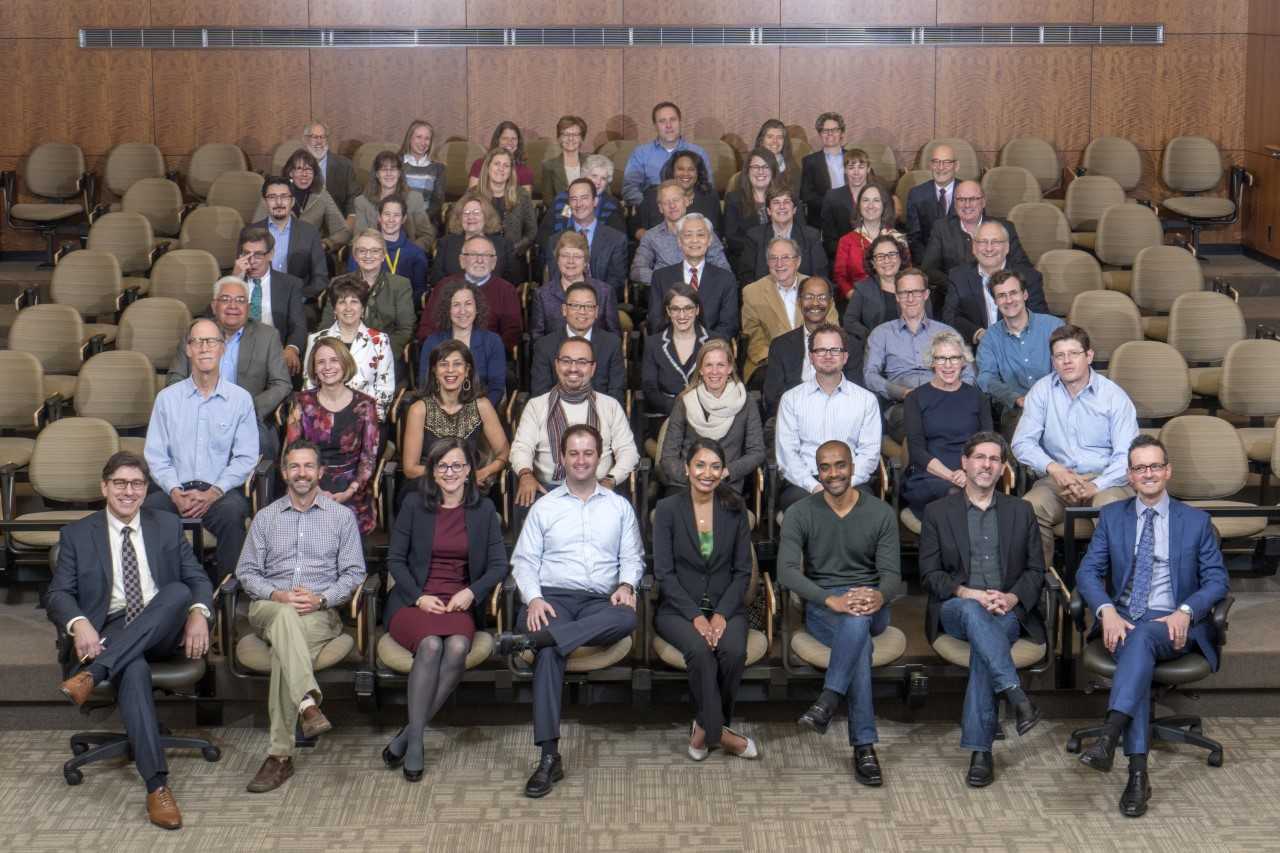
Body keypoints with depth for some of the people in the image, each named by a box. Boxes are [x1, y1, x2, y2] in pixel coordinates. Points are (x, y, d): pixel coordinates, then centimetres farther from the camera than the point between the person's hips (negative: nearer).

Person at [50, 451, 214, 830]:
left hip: (163, 632, 2)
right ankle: (157, 785, -41)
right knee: (133, 668, -37)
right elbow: (58, 593, 2)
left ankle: (93, 673, -35)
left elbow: (198, 580, 10)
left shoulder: (168, 526, 15)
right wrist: (79, 624, -21)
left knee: (178, 591, -31)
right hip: (110, 634, -2)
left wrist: (199, 614, -14)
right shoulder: (77, 534, 11)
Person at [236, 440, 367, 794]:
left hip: (321, 612, -1)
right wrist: (278, 595, -9)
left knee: (284, 651, -33)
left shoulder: (342, 516, 13)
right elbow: (247, 571, 11)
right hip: (270, 606, 1)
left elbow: (354, 573, 7)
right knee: (286, 616, -38)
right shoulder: (266, 517, 18)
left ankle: (280, 755, -33)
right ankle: (309, 704, -54)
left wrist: (321, 598, -12)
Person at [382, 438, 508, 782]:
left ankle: (409, 734, -23)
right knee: (430, 645, -34)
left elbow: (498, 565, 8)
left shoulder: (483, 510, 10)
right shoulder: (414, 504, 6)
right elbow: (395, 560, 4)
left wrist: (472, 592, -9)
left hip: (460, 603, 1)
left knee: (458, 647, -32)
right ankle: (415, 741, -26)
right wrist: (419, 596, -9)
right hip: (413, 600, -1)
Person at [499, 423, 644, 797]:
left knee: (626, 618, -37)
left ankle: (531, 639, -43)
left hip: (600, 601, 1)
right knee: (549, 652, -35)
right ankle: (549, 756, -38)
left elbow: (633, 557, 16)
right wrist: (534, 598, -9)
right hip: (553, 597, -1)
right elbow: (523, 560, 10)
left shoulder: (619, 506, 19)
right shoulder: (544, 506, 17)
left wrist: (626, 585, -7)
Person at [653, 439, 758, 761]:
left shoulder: (735, 509, 4)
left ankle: (706, 727, -9)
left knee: (734, 650, -29)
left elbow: (742, 570, 3)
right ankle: (718, 731, -17)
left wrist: (722, 613, -12)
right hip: (678, 608, -2)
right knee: (700, 650, -33)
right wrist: (695, 615, -16)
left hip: (726, 606, 2)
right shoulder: (667, 509, -2)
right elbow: (664, 573, -6)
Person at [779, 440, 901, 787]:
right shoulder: (800, 514, -1)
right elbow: (786, 570, -13)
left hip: (871, 606, 1)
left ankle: (828, 701, -38)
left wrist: (879, 596, -29)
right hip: (821, 606, -1)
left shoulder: (881, 513, 3)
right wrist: (832, 600, -30)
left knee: (857, 622, -38)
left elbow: (891, 572, -2)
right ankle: (864, 745, -36)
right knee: (859, 640, -36)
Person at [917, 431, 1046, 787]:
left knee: (983, 645, -33)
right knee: (973, 612, -38)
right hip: (955, 609, 0)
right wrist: (969, 593, -15)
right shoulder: (937, 512, 9)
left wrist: (1012, 598, -10)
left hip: (1009, 611, 1)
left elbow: (1035, 571, 11)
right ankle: (1016, 694, -45)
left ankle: (979, 749, -34)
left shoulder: (1021, 512, 15)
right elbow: (930, 574, 2)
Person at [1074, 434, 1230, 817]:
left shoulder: (1196, 521, 9)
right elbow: (1088, 572, 6)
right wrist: (1107, 611, -15)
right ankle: (1138, 773, -41)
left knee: (1142, 637, -37)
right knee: (1134, 650, -34)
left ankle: (1109, 736, -51)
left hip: (1174, 625, -1)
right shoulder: (1111, 517, 13)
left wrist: (1185, 612, -16)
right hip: (1123, 621, 1)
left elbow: (1216, 580, 5)